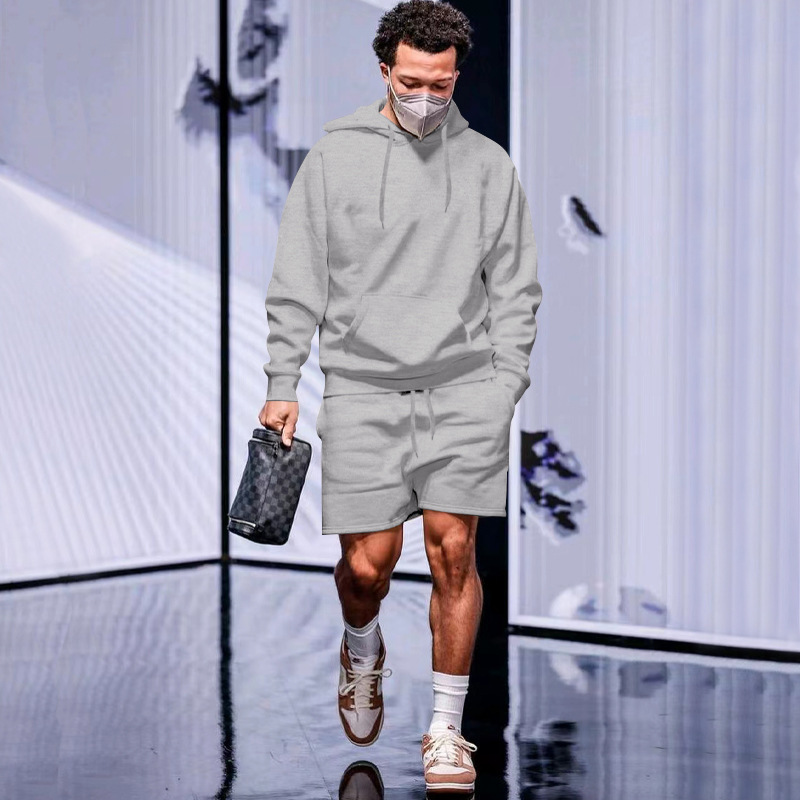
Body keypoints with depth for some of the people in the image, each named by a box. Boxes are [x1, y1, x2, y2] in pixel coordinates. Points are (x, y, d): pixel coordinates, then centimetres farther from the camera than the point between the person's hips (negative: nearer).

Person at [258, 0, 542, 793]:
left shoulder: (488, 165, 8)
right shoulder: (333, 158, 4)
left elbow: (514, 289, 10)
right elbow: (297, 283, 5)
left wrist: (504, 388, 2)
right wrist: (283, 385, 0)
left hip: (464, 385, 1)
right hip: (362, 385, 0)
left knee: (454, 553, -5)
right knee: (368, 563, -2)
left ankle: (446, 730, 7)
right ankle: (362, 651, 34)